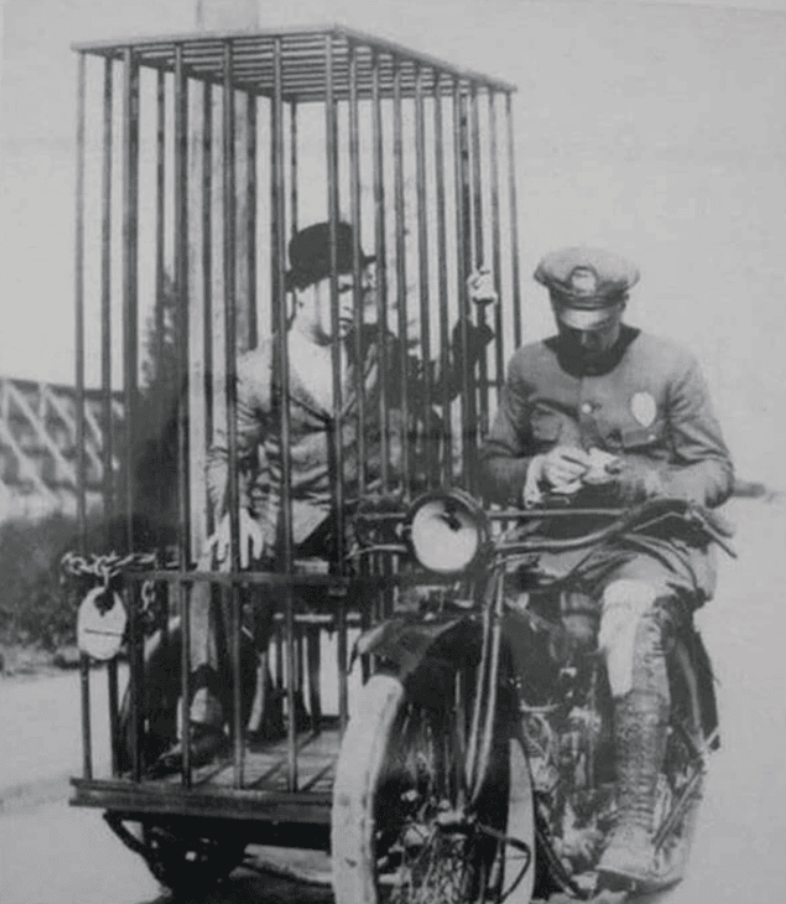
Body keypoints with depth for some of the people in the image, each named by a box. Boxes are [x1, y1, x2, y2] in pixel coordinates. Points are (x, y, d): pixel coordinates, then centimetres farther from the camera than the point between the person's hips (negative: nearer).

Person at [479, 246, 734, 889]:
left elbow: (717, 472, 3)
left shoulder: (670, 366, 4)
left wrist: (641, 480, -15)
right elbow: (493, 465, 15)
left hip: (651, 540, -3)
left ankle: (636, 829, -36)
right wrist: (538, 472, -8)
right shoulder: (529, 368, 13)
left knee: (632, 626, -37)